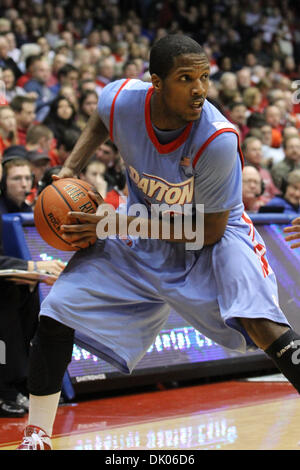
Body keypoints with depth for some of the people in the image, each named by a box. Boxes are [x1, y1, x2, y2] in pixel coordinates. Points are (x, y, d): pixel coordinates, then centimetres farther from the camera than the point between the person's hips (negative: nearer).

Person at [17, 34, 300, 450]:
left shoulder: (218, 139, -33)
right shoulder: (122, 99, -21)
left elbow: (210, 231, -24)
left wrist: (118, 226, -25)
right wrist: (71, 167, -6)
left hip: (213, 236, -4)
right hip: (146, 234, 5)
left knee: (259, 322, -31)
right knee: (56, 312, -4)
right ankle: (36, 435, 13)